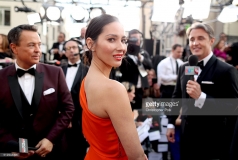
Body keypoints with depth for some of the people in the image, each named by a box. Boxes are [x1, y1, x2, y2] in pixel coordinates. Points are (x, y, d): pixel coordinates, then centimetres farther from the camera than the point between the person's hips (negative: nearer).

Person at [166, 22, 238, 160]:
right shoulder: (184, 68, 5)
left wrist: (200, 97, -30)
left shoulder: (226, 71, -14)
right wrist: (171, 124, 14)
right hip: (187, 136, 5)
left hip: (212, 140, -5)